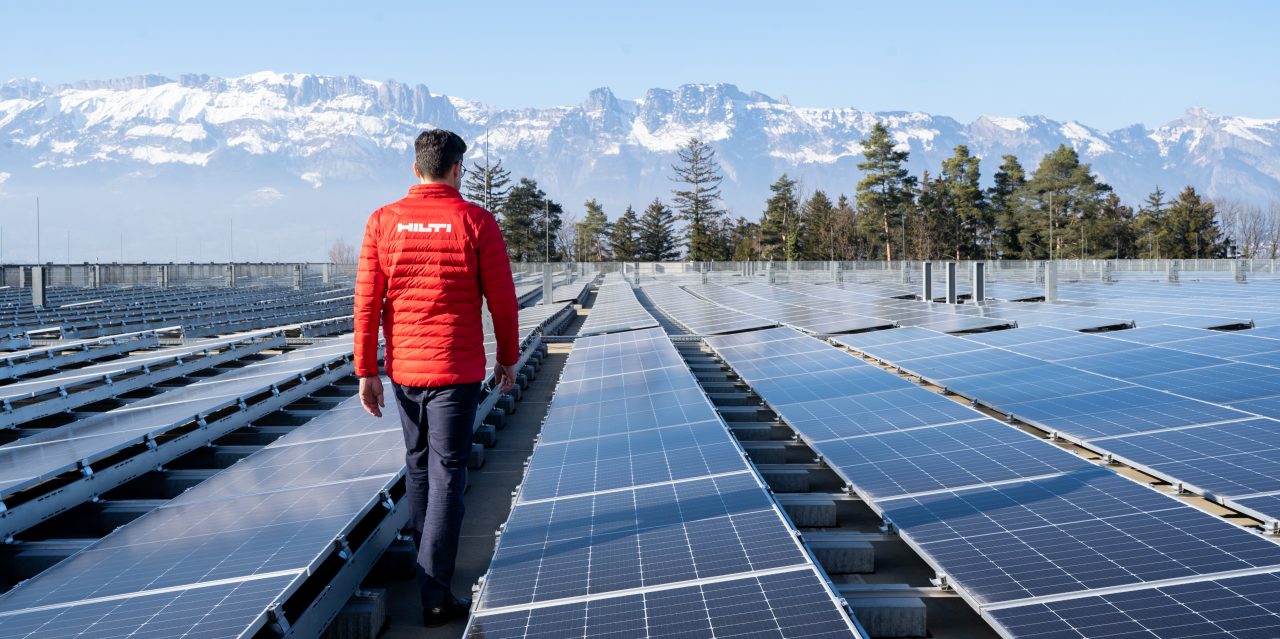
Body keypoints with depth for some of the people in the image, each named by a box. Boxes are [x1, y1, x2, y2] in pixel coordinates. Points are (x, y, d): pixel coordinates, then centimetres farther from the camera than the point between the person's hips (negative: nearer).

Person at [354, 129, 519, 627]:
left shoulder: (382, 222, 1)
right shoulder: (476, 221, -7)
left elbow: (367, 302, 0)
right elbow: (502, 299, -4)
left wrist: (366, 370, 5)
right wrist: (508, 358, 10)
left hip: (402, 367, 4)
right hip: (456, 368, -4)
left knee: (417, 465, 21)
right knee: (447, 474, -1)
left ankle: (428, 561, 37)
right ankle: (435, 593, -4)